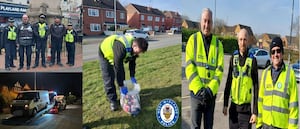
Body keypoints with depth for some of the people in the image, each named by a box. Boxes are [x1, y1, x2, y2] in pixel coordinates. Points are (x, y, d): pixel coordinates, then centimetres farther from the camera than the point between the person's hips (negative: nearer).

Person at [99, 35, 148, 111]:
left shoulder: (134, 48, -19)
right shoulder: (122, 48, -44)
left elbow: (132, 62, -1)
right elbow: (118, 68, -39)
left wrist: (132, 76, -4)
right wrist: (121, 86, -33)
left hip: (117, 55, 7)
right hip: (106, 53, -7)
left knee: (122, 76, 7)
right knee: (109, 79, -9)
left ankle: (124, 96, 23)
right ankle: (112, 101, 3)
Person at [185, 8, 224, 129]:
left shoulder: (218, 44, 5)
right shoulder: (193, 39, -1)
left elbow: (220, 69, -1)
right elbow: (189, 66, -8)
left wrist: (211, 89, -13)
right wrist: (198, 88, -16)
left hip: (212, 93, 3)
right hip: (196, 92, -2)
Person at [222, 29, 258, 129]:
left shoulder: (252, 60, -7)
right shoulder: (233, 58, 4)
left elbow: (256, 87, -6)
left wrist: (255, 112, -8)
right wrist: (225, 104, 9)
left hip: (246, 107, -3)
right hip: (233, 106, 4)